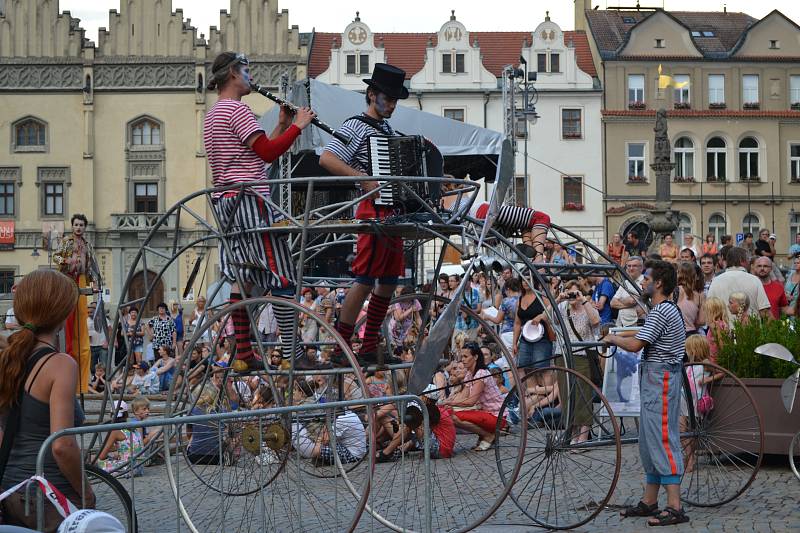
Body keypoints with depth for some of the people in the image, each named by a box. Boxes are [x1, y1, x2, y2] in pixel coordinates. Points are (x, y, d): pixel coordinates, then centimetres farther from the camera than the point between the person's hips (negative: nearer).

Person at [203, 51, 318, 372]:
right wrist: (297, 126, -6)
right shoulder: (236, 109, -9)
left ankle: (243, 355, 7)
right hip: (249, 200, -10)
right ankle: (292, 353, -11)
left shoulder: (213, 115, 23)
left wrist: (281, 126, 18)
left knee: (242, 278, 8)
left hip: (226, 204, 10)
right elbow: (268, 153, -16)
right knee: (281, 276, -9)